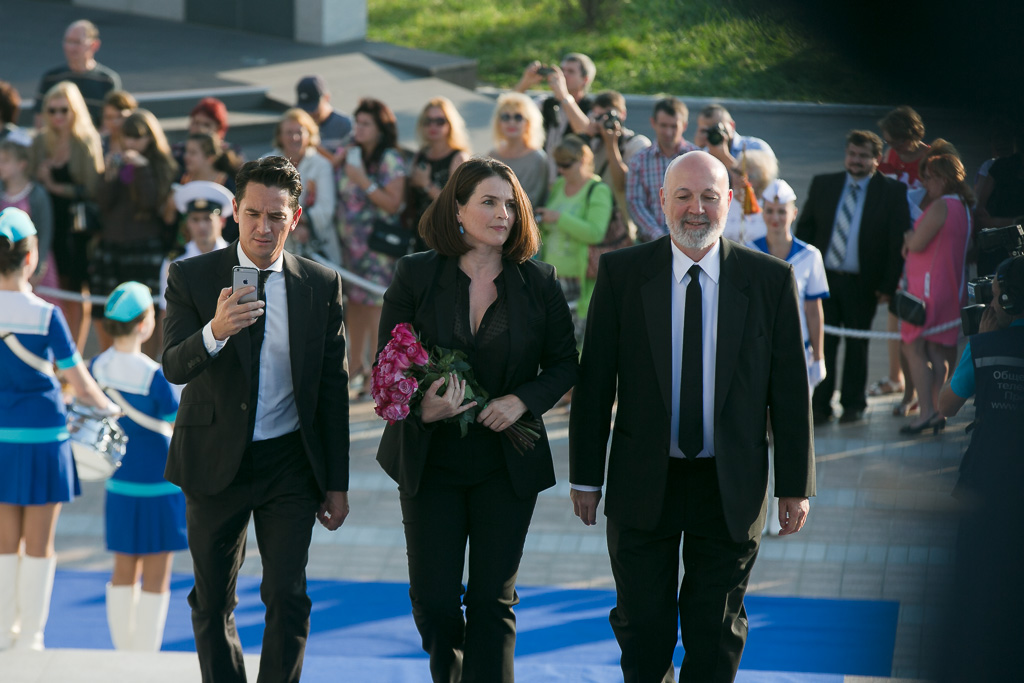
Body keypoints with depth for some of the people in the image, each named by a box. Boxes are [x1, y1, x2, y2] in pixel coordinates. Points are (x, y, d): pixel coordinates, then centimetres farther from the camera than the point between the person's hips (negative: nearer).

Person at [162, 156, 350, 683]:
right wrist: (215, 331, -36)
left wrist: (337, 483, 5)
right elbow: (174, 368, -14)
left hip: (290, 462, 0)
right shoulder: (192, 277, -3)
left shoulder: (322, 286, 1)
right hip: (216, 461, 0)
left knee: (288, 597, -9)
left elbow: (333, 388, 5)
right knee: (212, 604, 10)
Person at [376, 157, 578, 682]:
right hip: (431, 460, 0)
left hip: (507, 466, 0)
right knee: (434, 601, 3)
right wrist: (420, 408, -20)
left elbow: (564, 363, 6)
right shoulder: (415, 275, -3)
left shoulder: (538, 283, 0)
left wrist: (523, 399, -13)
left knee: (493, 601, 0)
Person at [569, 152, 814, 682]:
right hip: (644, 482, 0)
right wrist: (585, 477, -1)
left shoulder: (770, 280, -2)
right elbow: (594, 381, 0)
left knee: (716, 638, 10)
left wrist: (795, 486, -1)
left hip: (730, 487, 0)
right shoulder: (621, 272, -3)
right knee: (643, 635, 8)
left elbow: (790, 389, 0)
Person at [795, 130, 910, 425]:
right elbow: (804, 228, 12)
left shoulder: (892, 192, -2)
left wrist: (888, 284, -9)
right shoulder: (823, 184, 7)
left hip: (862, 283, -2)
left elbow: (898, 242, -3)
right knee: (821, 343, 0)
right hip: (824, 278, 2)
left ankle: (853, 405, 21)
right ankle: (819, 405, 8)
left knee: (857, 345, 9)